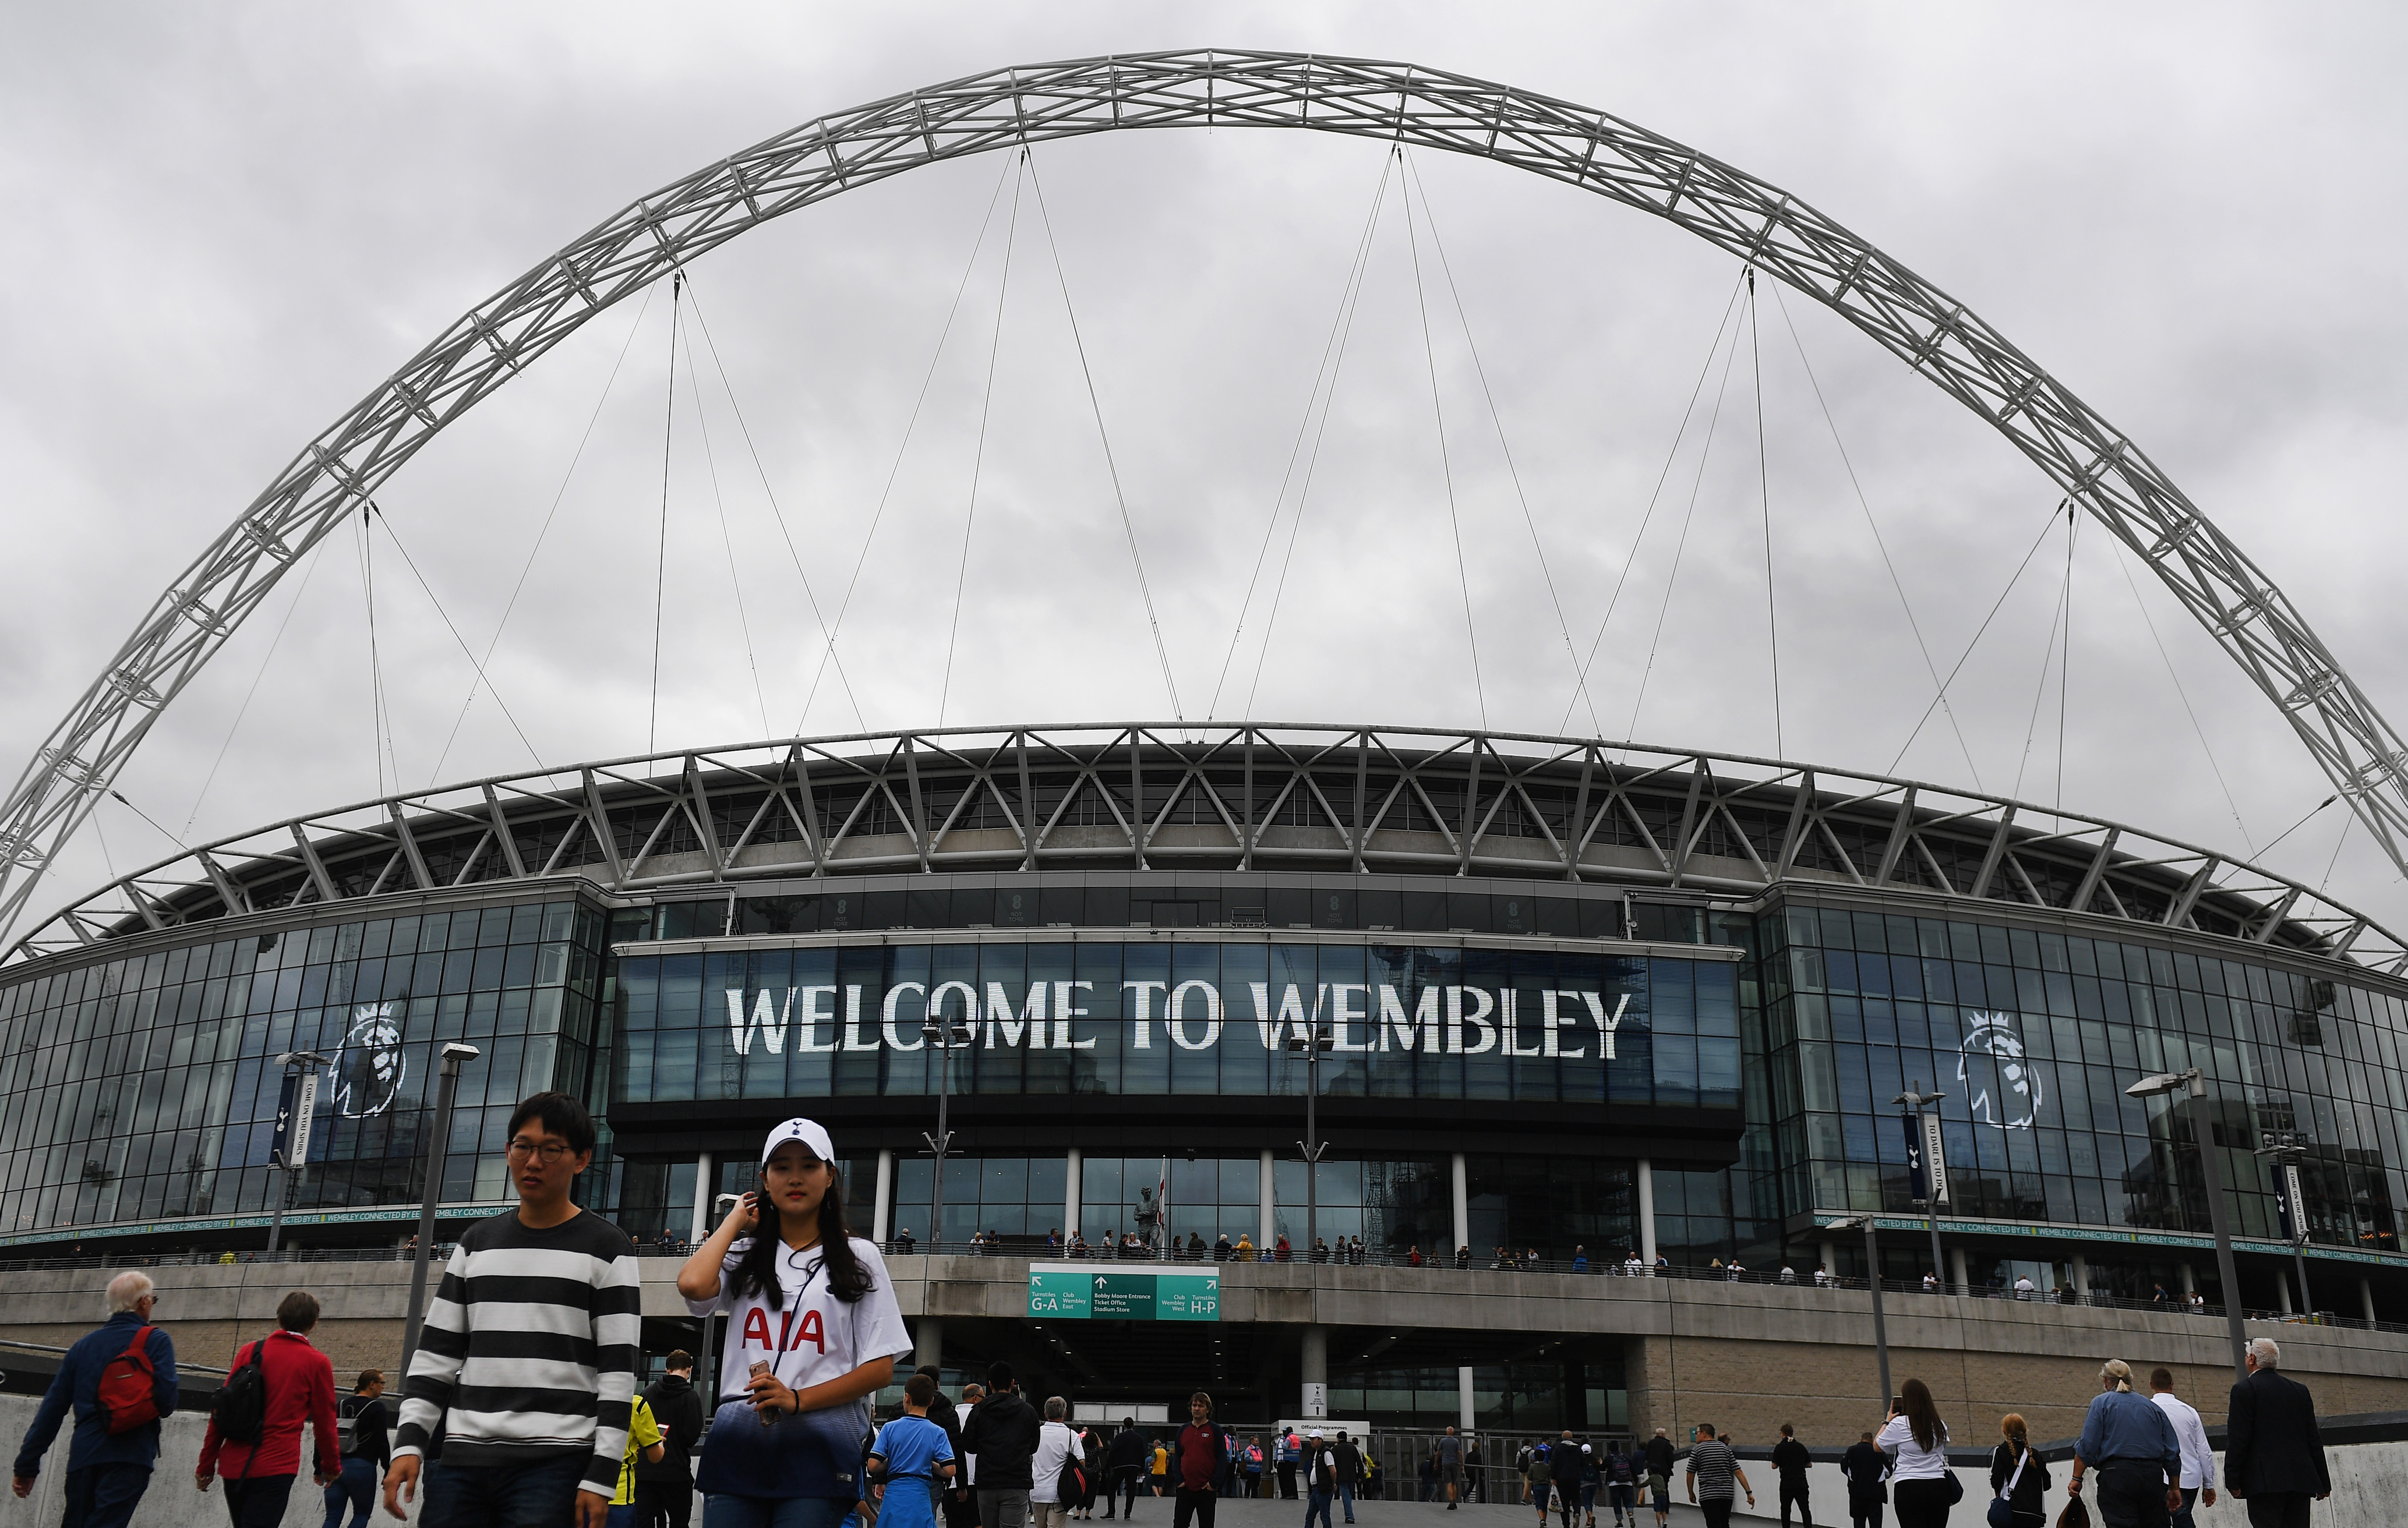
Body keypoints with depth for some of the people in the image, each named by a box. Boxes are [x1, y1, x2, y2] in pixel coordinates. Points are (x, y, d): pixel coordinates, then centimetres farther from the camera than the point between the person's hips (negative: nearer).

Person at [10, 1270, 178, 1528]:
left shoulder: (83, 1345, 15)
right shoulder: (156, 1341, -1)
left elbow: (52, 1409, 13)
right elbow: (166, 1401, -10)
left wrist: (27, 1466, 18)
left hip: (83, 1458, 5)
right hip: (129, 1458, -5)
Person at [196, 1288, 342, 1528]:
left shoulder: (249, 1351, 6)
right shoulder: (317, 1363, -2)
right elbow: (324, 1423, 4)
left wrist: (206, 1464, 14)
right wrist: (332, 1467, 18)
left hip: (234, 1464, 5)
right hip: (275, 1468, -5)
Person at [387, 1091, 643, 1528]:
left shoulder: (607, 1248, 0)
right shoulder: (476, 1242, 15)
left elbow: (619, 1372, -4)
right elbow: (436, 1351, 15)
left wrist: (601, 1476, -9)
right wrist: (409, 1441, 3)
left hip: (556, 1464, -5)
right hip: (462, 1459, 5)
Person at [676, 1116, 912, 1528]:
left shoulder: (857, 1258, 8)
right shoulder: (743, 1255, 14)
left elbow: (881, 1369, 2)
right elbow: (693, 1285, -11)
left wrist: (797, 1400, -10)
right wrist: (735, 1220, 6)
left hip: (819, 1445, -2)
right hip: (737, 1443, 2)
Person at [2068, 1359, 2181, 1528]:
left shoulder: (2101, 1403, 5)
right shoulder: (2153, 1407, 19)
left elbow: (2087, 1446, -5)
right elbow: (2172, 1453, 15)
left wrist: (2076, 1479, -1)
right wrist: (2174, 1489, 21)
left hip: (2117, 1475, -4)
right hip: (2153, 1476, 5)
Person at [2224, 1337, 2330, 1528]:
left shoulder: (2245, 1389, -5)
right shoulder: (2300, 1390, 13)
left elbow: (2238, 1439, -10)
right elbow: (2314, 1439, 14)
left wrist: (2232, 1480, -7)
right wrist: (2323, 1482, 19)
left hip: (2265, 1482, -6)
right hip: (2301, 1480, 6)